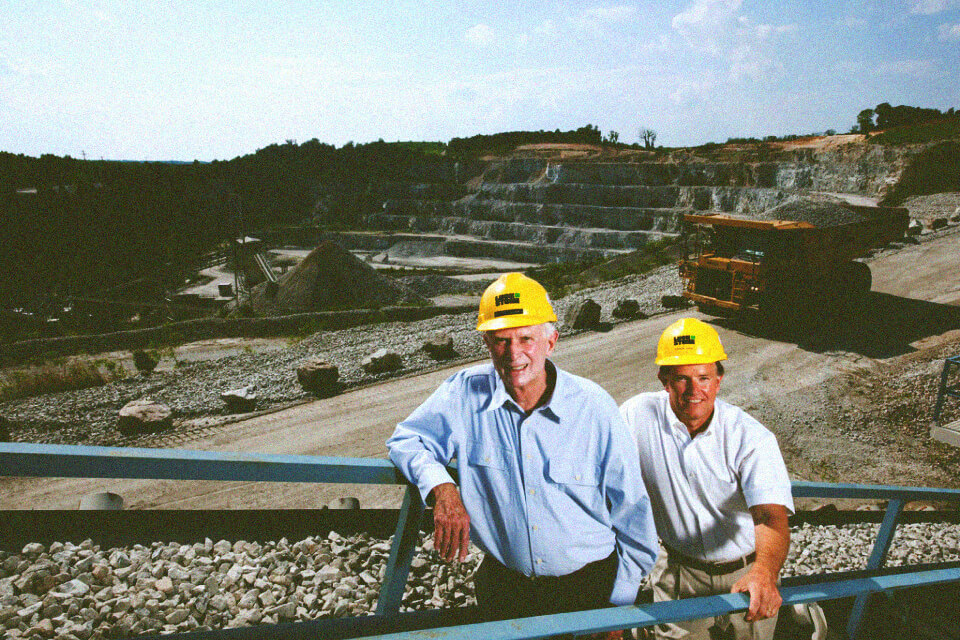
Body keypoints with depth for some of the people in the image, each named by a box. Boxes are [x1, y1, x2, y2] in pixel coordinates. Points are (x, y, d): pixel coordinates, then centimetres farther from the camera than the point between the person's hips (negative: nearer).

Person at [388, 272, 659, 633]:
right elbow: (407, 440, 0)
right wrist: (443, 490, -20)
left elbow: (631, 515, -6)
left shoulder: (594, 408, -14)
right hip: (504, 586, 1)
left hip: (590, 588, -1)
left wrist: (618, 610, -2)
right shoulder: (467, 393, -11)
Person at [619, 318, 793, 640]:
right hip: (679, 571, 1)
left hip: (747, 573, 0)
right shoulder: (638, 415, -16)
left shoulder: (752, 438, -20)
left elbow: (771, 514, -32)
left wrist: (764, 572, -49)